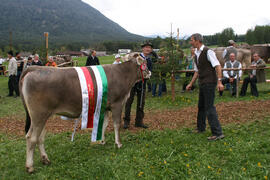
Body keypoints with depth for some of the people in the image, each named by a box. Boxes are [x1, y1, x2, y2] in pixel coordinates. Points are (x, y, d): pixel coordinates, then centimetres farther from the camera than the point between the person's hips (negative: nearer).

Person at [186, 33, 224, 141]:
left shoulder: (208, 52, -12)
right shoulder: (196, 54, 15)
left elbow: (218, 66, -17)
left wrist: (219, 81, -25)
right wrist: (191, 84, 23)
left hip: (209, 82, -9)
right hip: (202, 83, 9)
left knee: (209, 107, -10)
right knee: (201, 106, 18)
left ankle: (217, 133, -6)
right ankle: (201, 128, 34)